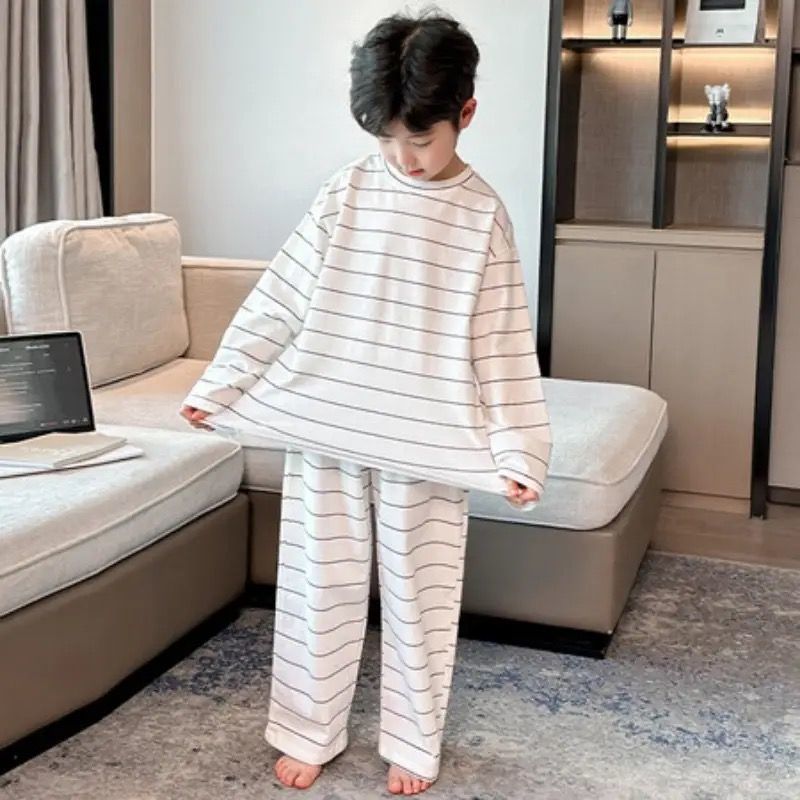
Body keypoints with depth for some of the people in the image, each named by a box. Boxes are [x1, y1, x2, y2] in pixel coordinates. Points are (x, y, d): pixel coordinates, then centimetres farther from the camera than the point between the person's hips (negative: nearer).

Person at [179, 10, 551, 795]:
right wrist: (218, 387, 0)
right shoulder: (345, 194, -2)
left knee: (418, 595, 9)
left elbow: (502, 347, -5)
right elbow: (277, 302, 1)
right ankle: (308, 732, 28)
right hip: (323, 427, 2)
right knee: (319, 585, 11)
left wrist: (518, 452, -9)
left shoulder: (483, 215, -5)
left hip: (423, 445, -1)